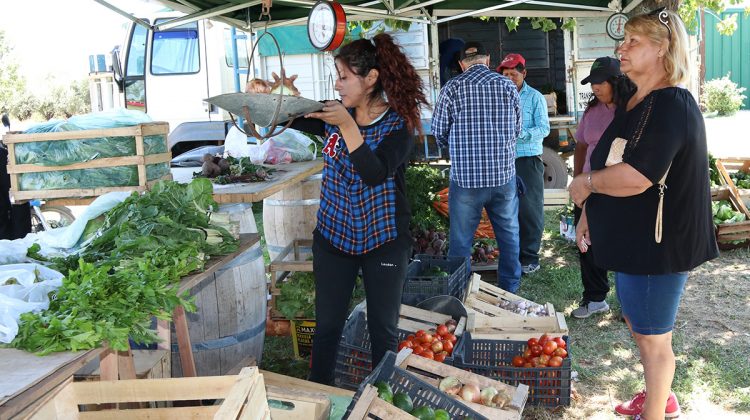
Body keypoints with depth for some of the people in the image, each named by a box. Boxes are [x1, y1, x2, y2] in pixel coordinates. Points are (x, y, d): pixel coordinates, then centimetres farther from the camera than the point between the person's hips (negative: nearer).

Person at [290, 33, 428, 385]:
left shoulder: (399, 123, -10)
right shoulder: (334, 113, 2)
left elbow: (375, 175, -23)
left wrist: (347, 125, -26)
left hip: (383, 240, -3)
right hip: (333, 234, 3)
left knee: (384, 328, 10)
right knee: (327, 324, 9)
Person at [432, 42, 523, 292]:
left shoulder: (452, 88, -5)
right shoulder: (507, 86, 1)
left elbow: (439, 132, 0)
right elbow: (517, 130, 8)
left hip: (465, 177, -2)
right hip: (504, 174, 2)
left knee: (461, 240, 8)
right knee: (509, 234, 18)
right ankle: (509, 288, 29)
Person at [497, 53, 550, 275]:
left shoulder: (535, 97, -1)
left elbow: (544, 128, -8)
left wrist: (520, 133, -22)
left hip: (528, 159, -4)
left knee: (529, 208, -1)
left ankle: (530, 257, 8)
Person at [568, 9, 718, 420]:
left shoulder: (670, 107, -23)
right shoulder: (634, 102, 9)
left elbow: (633, 177, -34)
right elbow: (610, 165, 18)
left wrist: (585, 182, -17)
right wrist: (589, 212, 13)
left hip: (657, 244, -10)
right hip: (633, 239, 10)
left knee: (652, 336, 7)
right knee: (637, 323, 24)